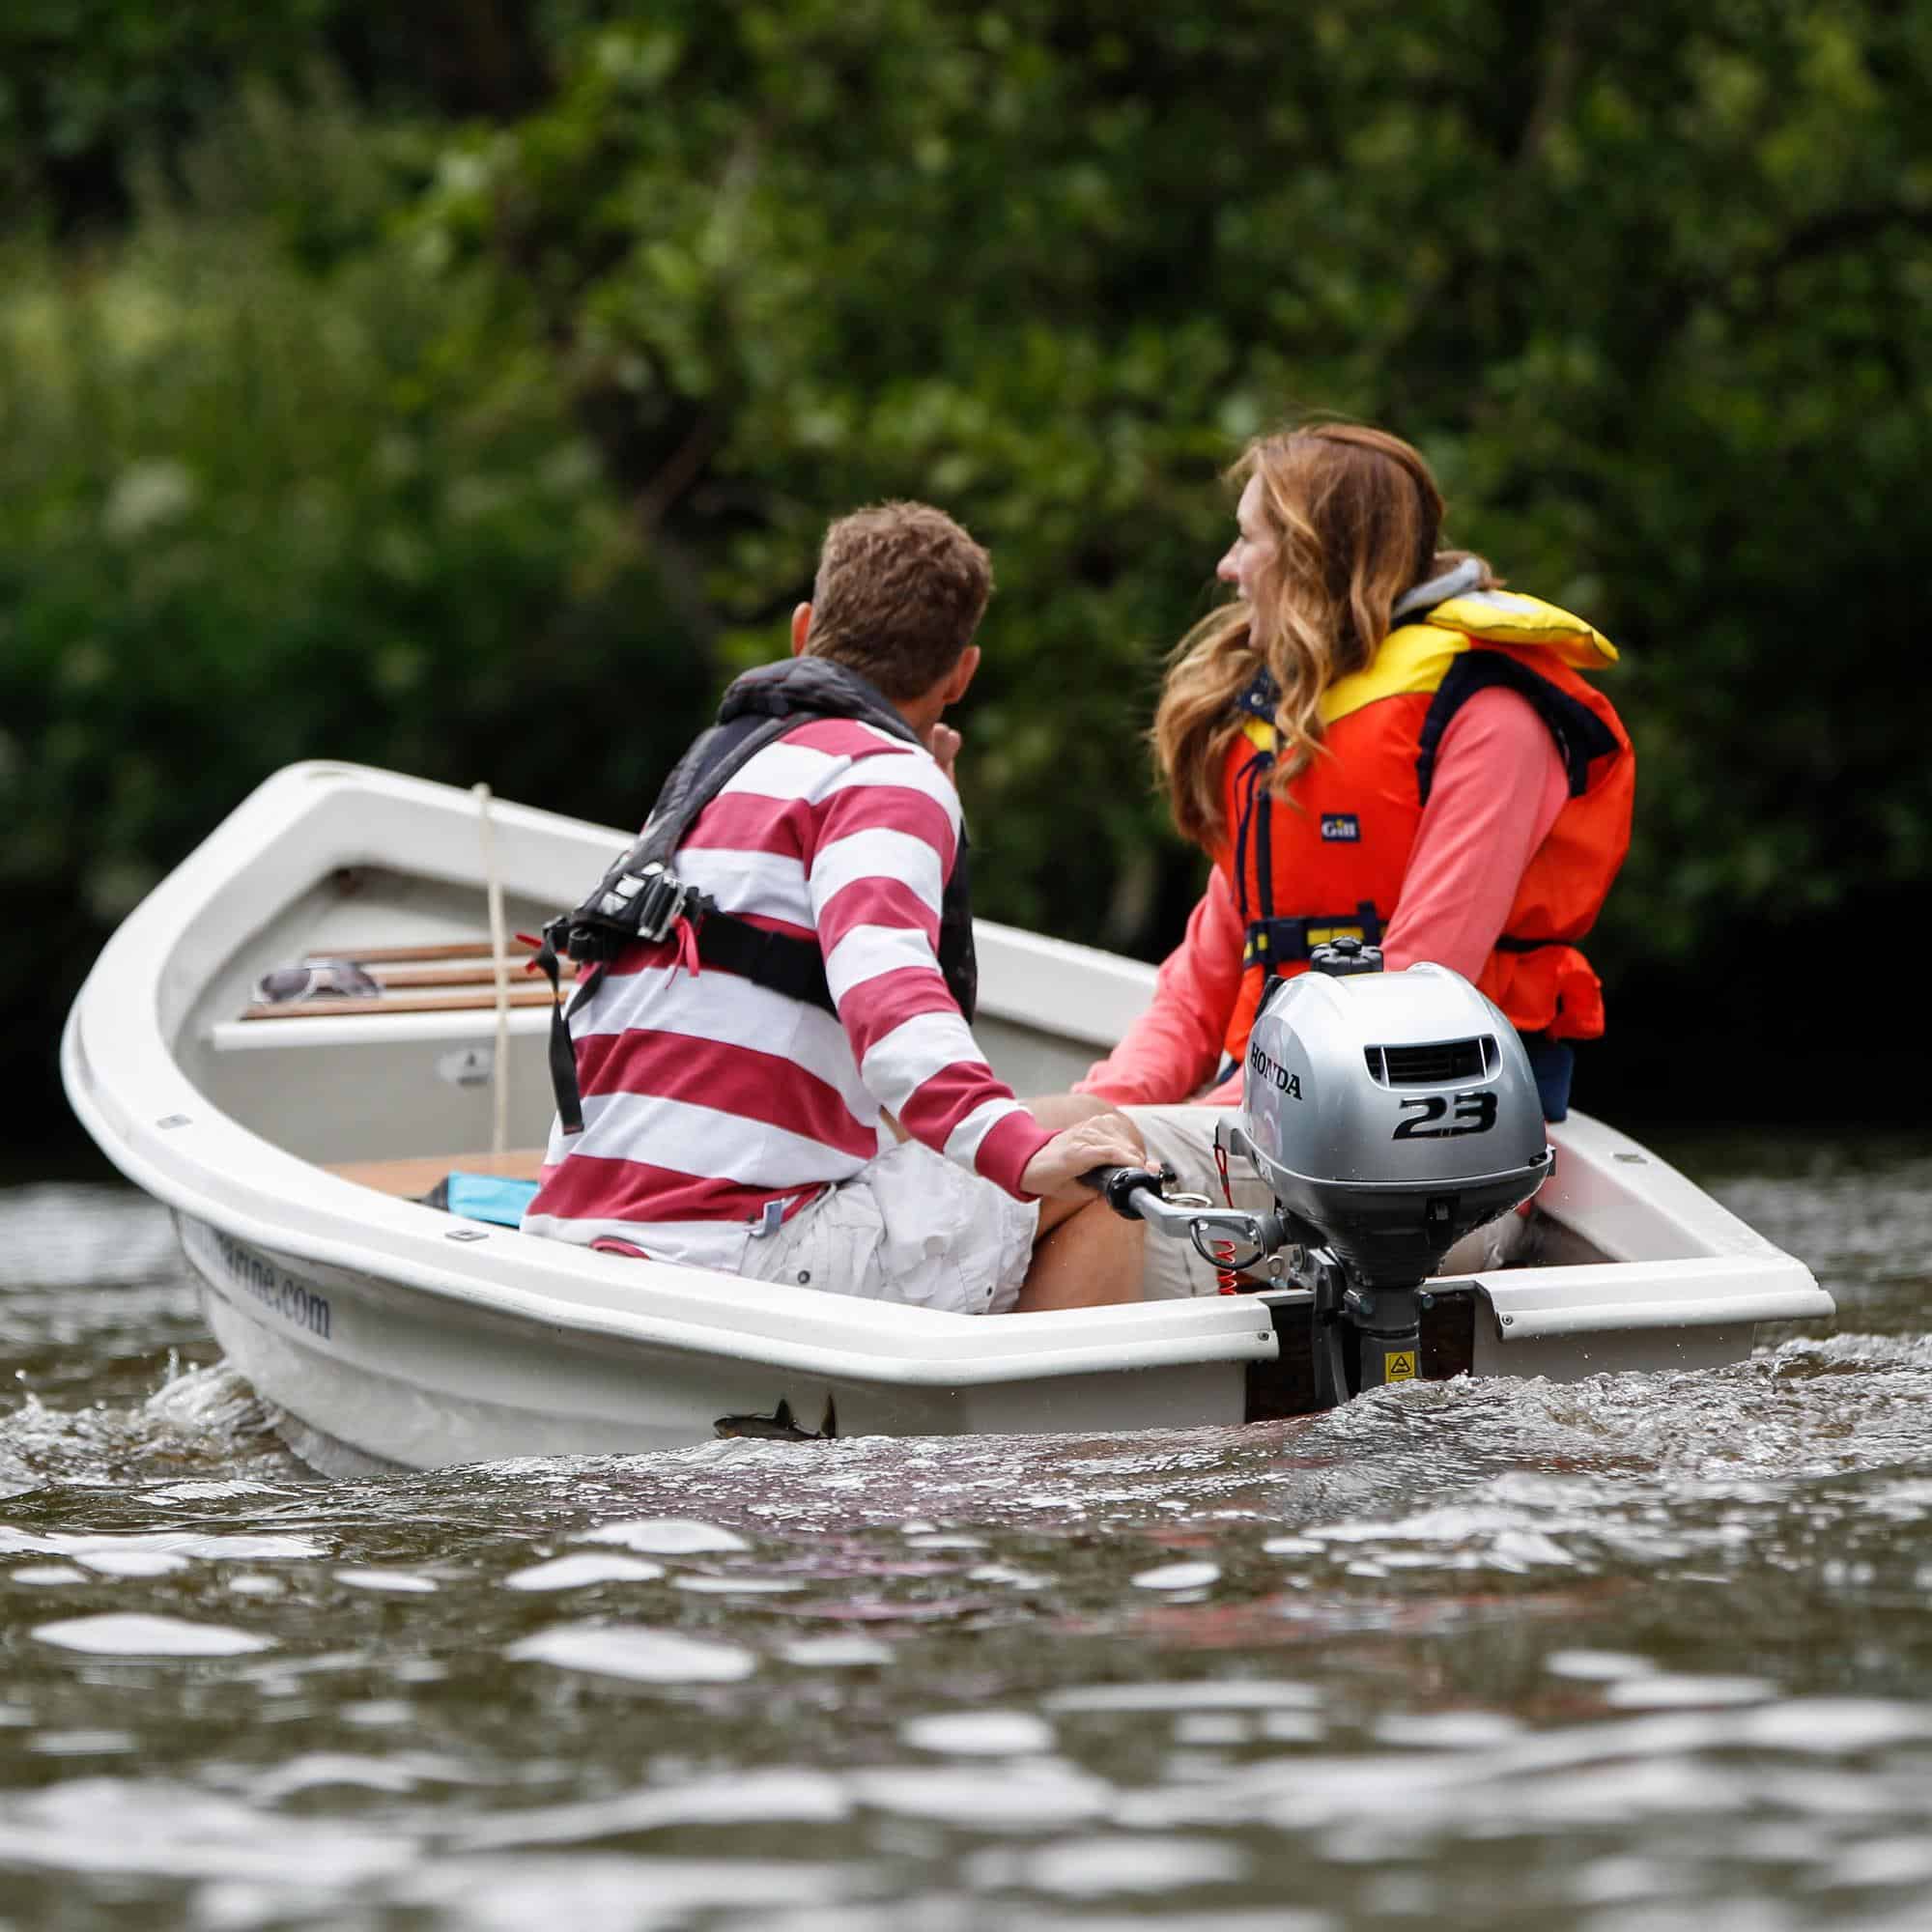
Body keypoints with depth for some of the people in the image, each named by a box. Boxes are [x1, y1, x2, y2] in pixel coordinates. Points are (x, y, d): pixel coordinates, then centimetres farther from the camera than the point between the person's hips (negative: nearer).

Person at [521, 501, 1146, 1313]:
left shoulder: (703, 767, 25)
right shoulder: (885, 774, -3)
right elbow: (887, 988, -22)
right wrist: (1024, 1153, -35)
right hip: (734, 1247, -9)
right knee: (1099, 1167, 0)